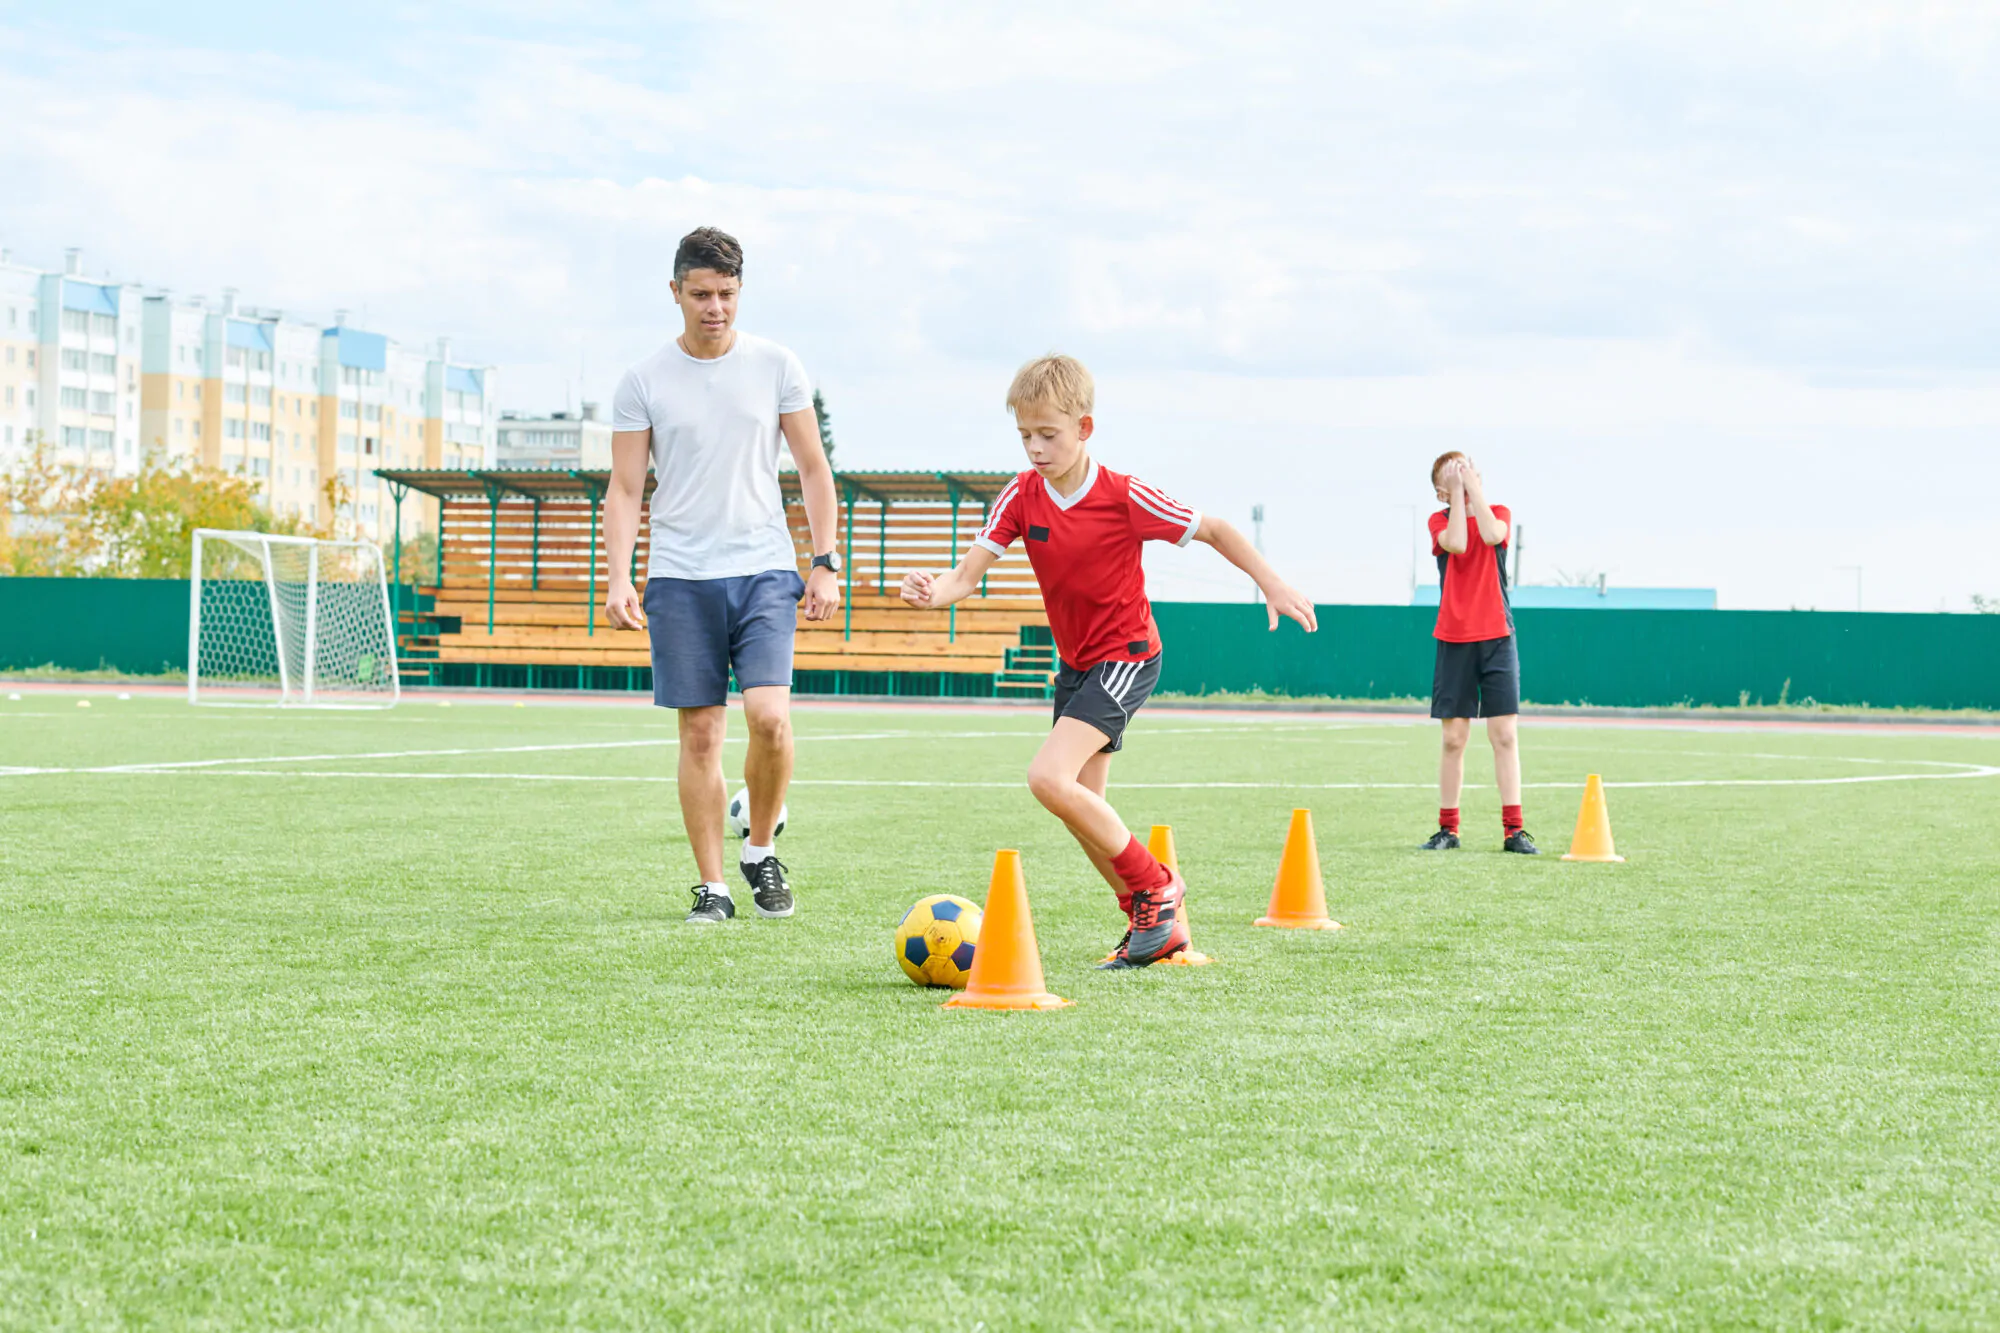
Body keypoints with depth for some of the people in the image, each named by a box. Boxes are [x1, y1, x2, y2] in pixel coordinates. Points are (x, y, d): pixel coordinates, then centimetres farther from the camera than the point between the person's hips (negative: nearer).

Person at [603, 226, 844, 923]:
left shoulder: (776, 366, 5)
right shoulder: (643, 381, 3)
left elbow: (814, 469, 10)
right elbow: (624, 488, 4)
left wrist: (826, 563, 3)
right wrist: (618, 578, -8)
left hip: (765, 569, 0)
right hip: (680, 577, 0)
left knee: (770, 716, -15)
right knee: (700, 734, 1)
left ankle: (760, 851, 8)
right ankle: (712, 887, 9)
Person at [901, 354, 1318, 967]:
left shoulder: (1124, 497, -18)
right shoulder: (1020, 497, -5)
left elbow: (1212, 529, -6)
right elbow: (967, 575, -13)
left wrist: (1273, 585, -6)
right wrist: (933, 591, -34)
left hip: (1127, 657, -7)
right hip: (1075, 662, 7)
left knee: (1049, 777, -24)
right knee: (1083, 810, 10)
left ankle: (1156, 886, -8)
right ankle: (1163, 926, 26)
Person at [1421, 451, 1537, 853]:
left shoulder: (1499, 513, 7)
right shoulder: (1440, 520, 6)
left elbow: (1491, 535, -16)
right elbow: (1456, 543, -17)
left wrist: (1474, 485, -9)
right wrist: (1458, 493, -9)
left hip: (1496, 638, 0)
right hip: (1454, 640, 0)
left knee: (1505, 734, -4)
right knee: (1454, 737, 1)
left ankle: (1513, 830, -3)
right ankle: (1447, 828, 10)